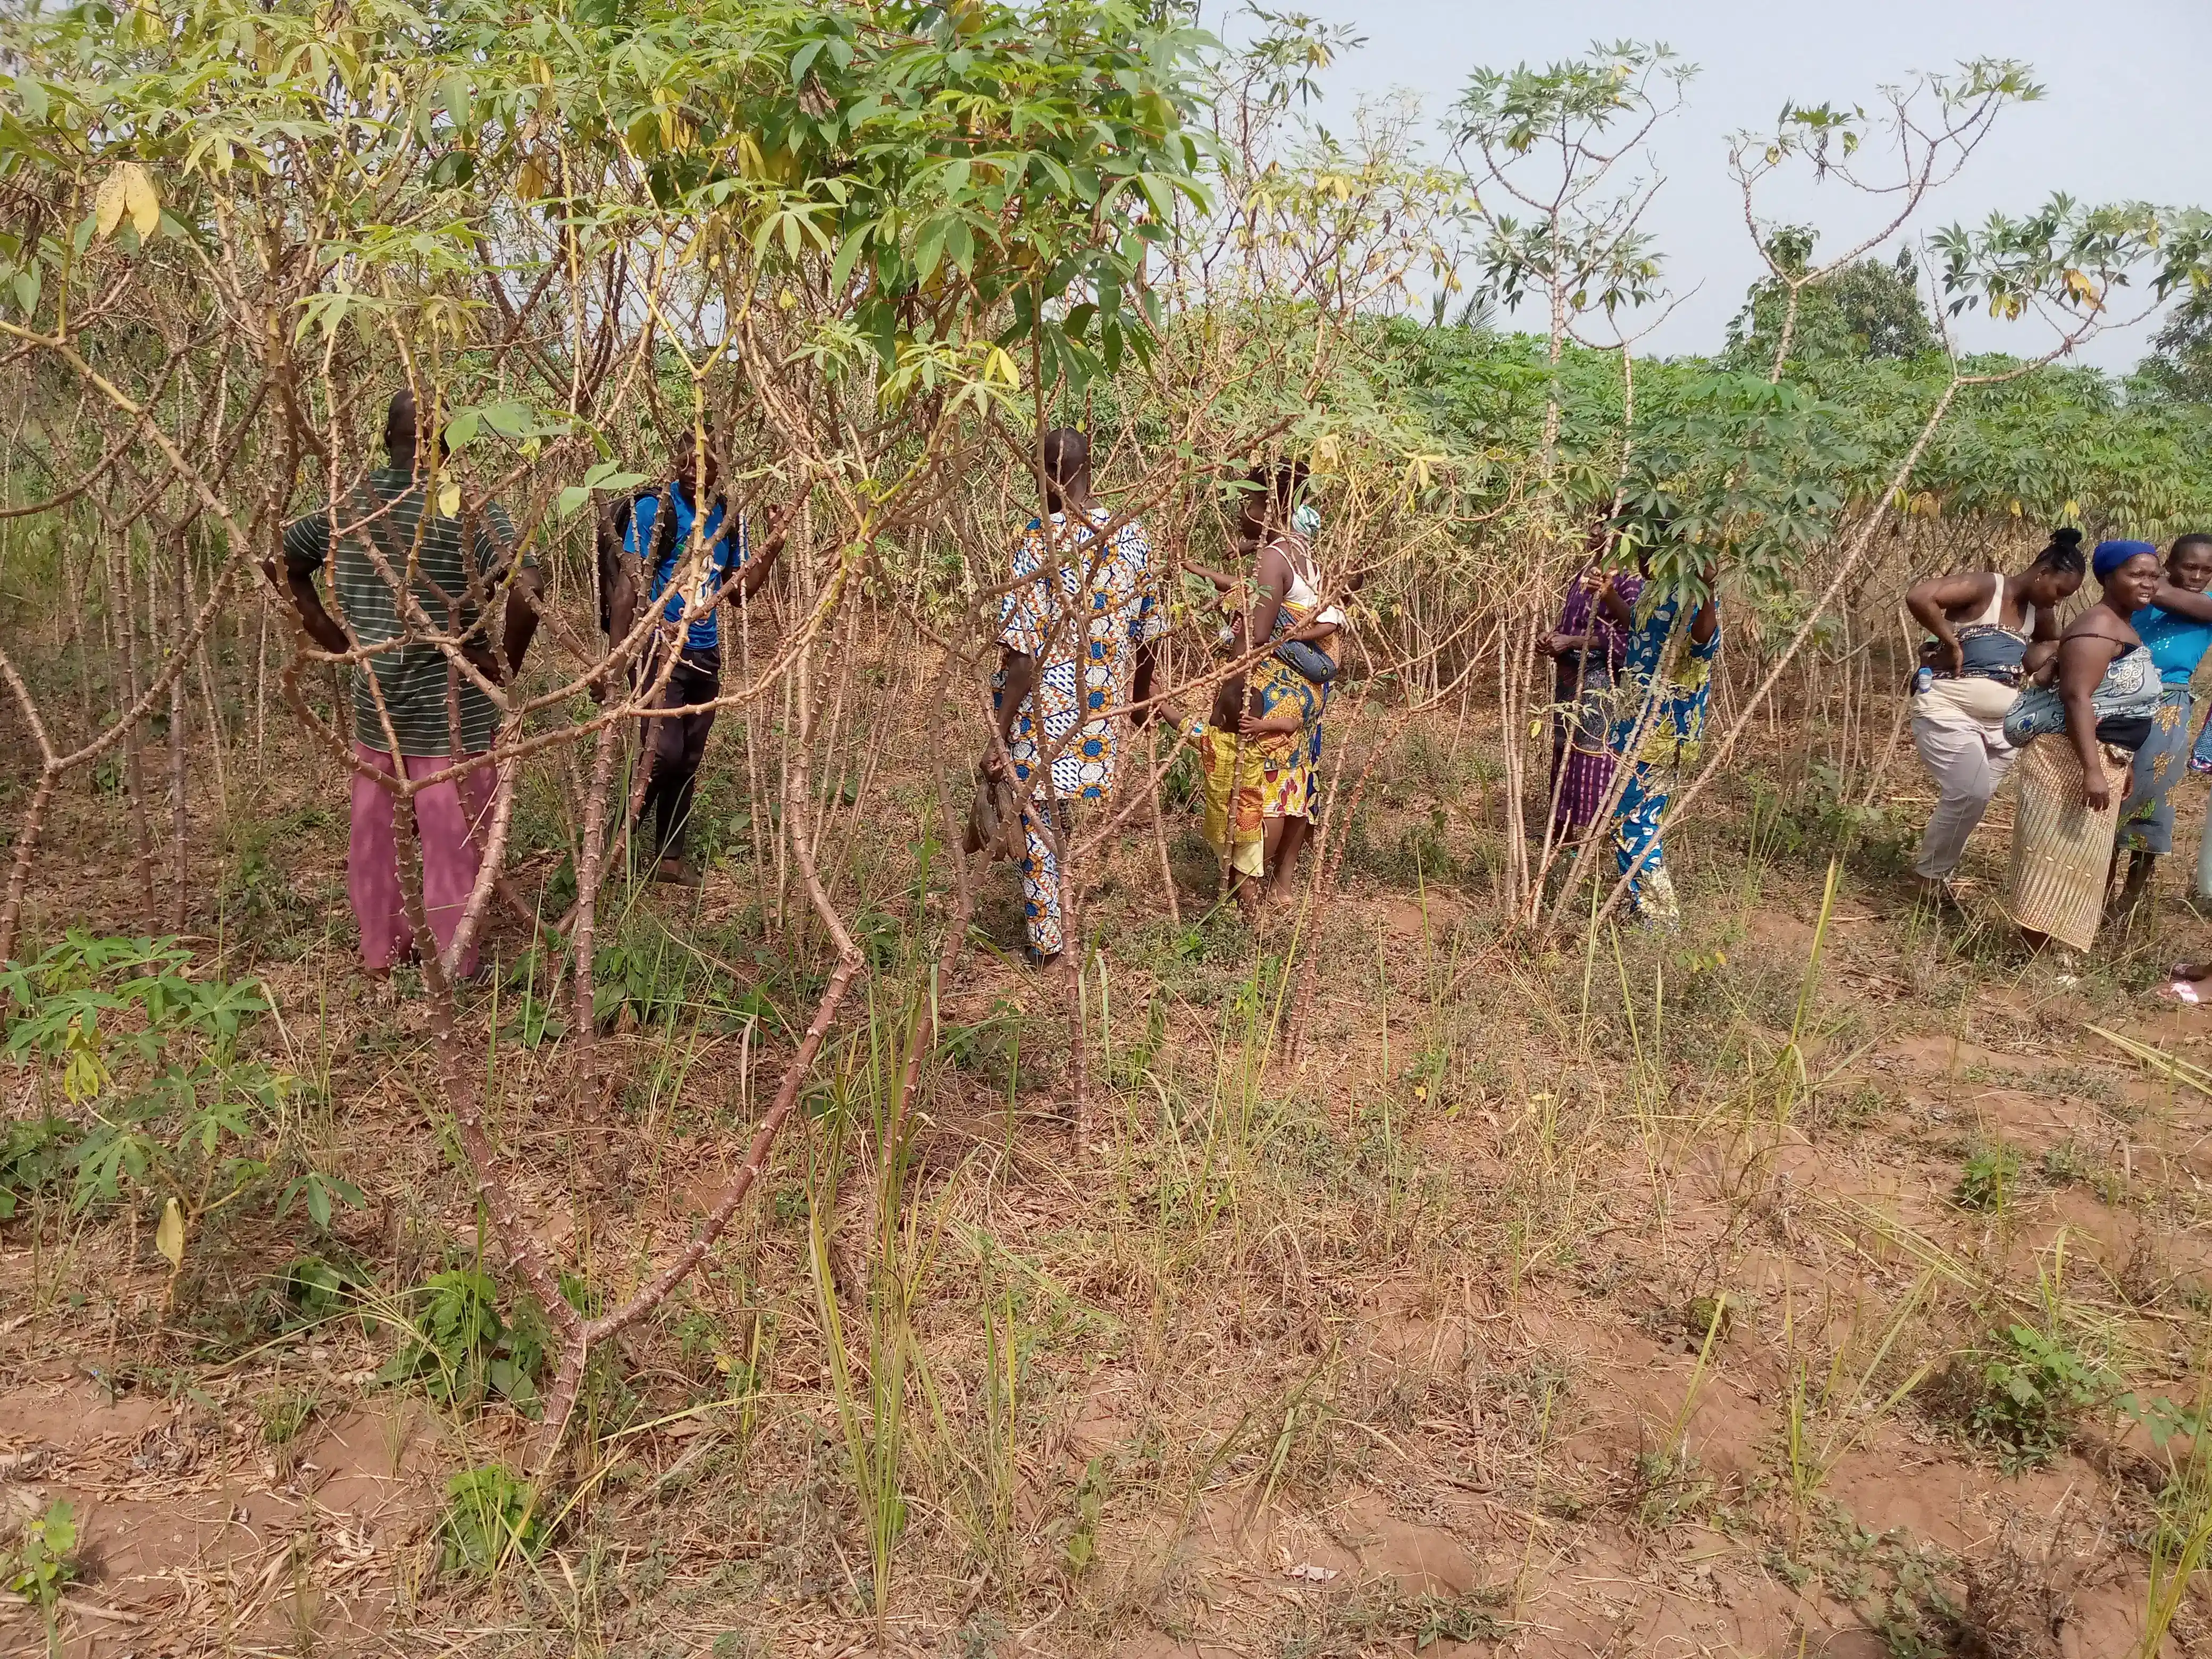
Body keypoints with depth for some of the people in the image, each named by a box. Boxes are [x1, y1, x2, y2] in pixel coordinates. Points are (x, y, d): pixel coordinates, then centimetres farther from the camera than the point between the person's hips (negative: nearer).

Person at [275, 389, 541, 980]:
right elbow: (527, 588, -27)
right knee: (451, 844, 6)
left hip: (372, 703, 6)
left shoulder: (349, 504, 4)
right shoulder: (470, 508, -14)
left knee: (372, 834, 19)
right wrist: (508, 664, -14)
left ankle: (379, 954, 33)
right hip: (450, 709, -5)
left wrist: (325, 629, 13)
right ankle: (452, 974, 16)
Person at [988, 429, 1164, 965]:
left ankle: (1045, 938, 20)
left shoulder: (1040, 542, -18)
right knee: (1062, 815, 24)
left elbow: (1023, 654, -20)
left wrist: (999, 739, -15)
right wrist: (1140, 694, 27)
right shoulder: (1133, 536, -1)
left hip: (1042, 708, -5)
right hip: (1102, 706, 6)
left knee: (1037, 821, 10)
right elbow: (1148, 635, 9)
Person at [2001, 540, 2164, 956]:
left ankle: (2042, 951, 21)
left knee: (2077, 855, 14)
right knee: (2055, 852, -7)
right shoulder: (2100, 626, -16)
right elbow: (2076, 697, -25)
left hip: (2101, 759, 11)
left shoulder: (2124, 628, 17)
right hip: (2072, 757, -11)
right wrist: (2092, 770, -30)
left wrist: (2120, 765, 26)